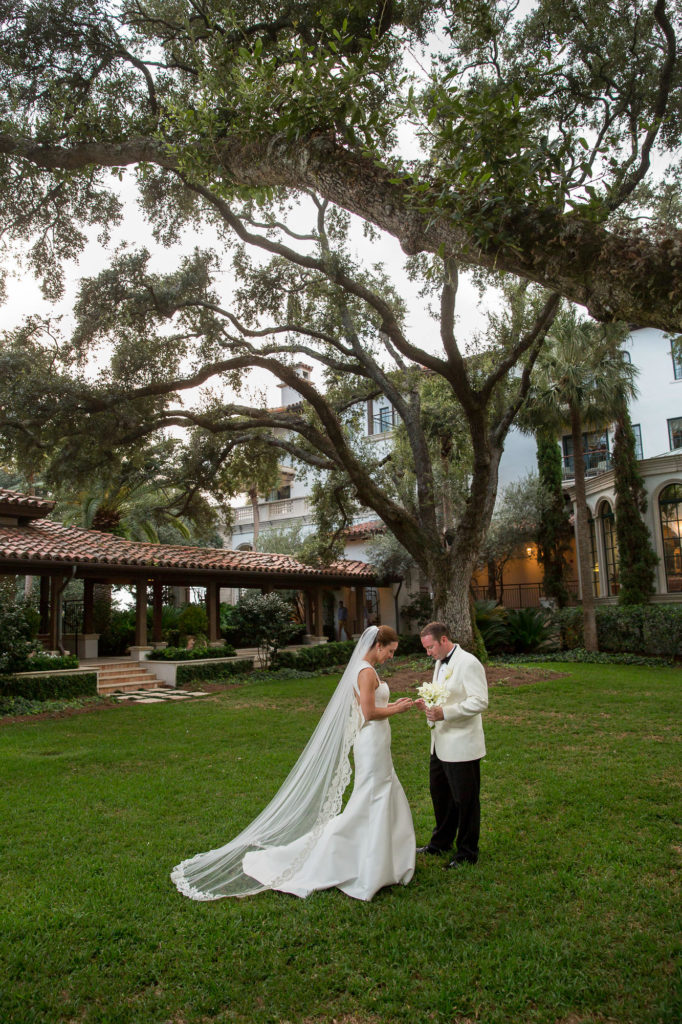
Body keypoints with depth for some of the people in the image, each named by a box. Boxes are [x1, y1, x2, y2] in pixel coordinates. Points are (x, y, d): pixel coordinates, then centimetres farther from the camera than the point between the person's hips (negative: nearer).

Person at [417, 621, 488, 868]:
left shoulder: (468, 663, -17)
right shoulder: (440, 663, 12)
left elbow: (480, 702, -23)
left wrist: (444, 713, -27)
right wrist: (430, 704, 3)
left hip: (461, 745, -9)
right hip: (440, 743, 9)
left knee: (465, 800, 5)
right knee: (439, 793, 20)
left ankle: (467, 852, 21)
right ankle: (441, 841, 38)